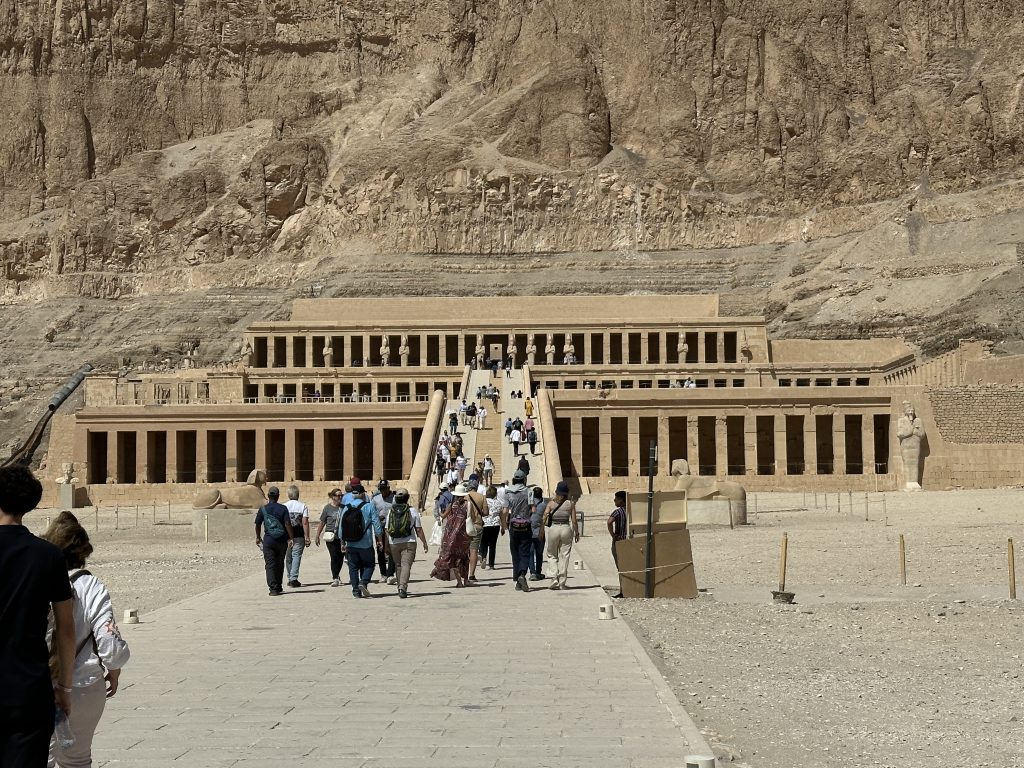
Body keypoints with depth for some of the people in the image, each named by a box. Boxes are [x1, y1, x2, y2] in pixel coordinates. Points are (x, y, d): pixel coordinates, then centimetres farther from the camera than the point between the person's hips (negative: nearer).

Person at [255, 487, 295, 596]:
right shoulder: (283, 508, -6)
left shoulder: (263, 509, -2)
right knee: (279, 564, 16)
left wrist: (258, 537, 22)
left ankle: (273, 588, -11)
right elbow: (288, 524, -13)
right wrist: (292, 538, -9)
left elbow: (258, 524, 7)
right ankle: (278, 587, 26)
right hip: (282, 541, 0)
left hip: (268, 541, 0)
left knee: (270, 565, 0)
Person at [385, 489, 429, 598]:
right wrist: (424, 543, 7)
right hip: (409, 543, -3)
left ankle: (401, 588, 22)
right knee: (406, 565, -9)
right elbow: (419, 529, -2)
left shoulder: (390, 511, 4)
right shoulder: (413, 511, -3)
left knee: (398, 566, 17)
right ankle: (402, 588, -25)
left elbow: (386, 529, 7)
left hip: (394, 543, 3)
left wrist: (390, 540, 24)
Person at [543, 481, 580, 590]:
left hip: (553, 529, 0)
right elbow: (574, 520, -2)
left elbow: (544, 518, -5)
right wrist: (577, 533, 9)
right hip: (566, 529, 0)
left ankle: (554, 578, -2)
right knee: (564, 556, 7)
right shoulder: (570, 503, -1)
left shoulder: (551, 503, -1)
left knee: (552, 555, 14)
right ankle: (562, 583, 7)